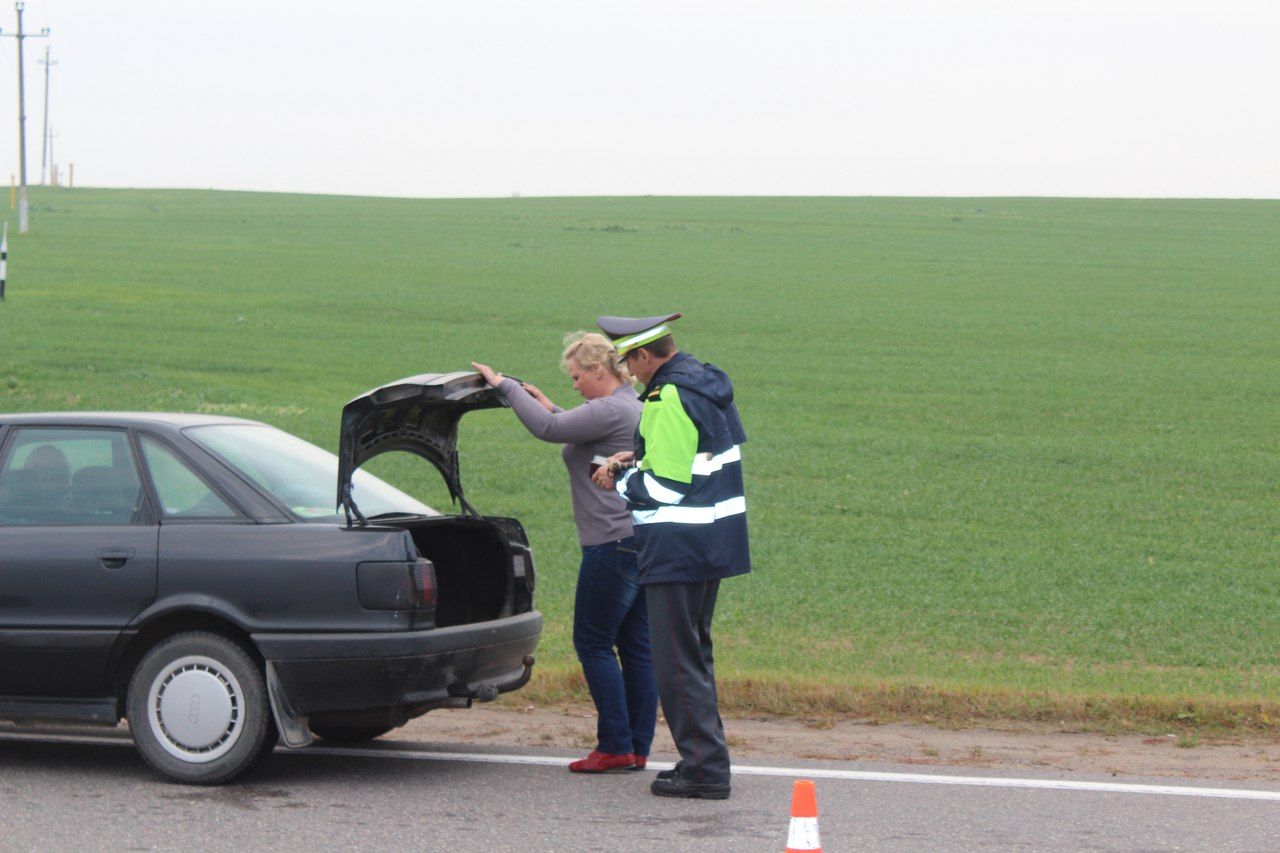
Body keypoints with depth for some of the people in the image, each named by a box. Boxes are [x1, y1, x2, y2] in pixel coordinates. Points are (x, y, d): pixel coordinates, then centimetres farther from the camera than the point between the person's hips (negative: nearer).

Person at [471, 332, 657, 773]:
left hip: (614, 543, -10)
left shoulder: (611, 410, -15)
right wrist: (550, 408, 20)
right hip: (643, 540, 10)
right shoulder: (632, 407, 17)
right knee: (636, 645, 9)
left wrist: (505, 386, -11)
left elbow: (548, 430, -20)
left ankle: (615, 745, -5)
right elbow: (575, 436, 29)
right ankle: (638, 747, 10)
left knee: (593, 642, -4)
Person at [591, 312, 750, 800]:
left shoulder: (670, 399, -19)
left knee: (676, 661, -4)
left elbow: (664, 488, -21)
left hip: (679, 548, -10)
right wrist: (636, 463, 10)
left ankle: (704, 769, -4)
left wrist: (621, 478, -4)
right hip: (715, 541, 10)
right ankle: (705, 758, 24)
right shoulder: (708, 384, 11)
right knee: (695, 653, 19)